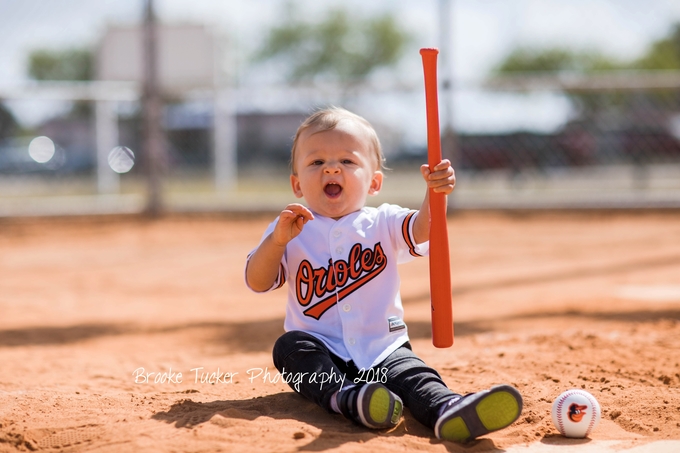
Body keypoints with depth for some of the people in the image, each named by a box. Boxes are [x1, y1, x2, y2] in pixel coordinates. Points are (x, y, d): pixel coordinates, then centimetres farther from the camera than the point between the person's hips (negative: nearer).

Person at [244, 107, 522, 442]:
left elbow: (422, 229, -12)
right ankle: (344, 397, -49)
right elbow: (257, 282, -4)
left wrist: (436, 193, -33)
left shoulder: (382, 224, 7)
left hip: (382, 350, 0)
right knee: (289, 345, -28)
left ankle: (445, 411, -58)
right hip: (321, 354, 1)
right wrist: (277, 240, -21)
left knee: (407, 370, -28)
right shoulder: (290, 232, 5)